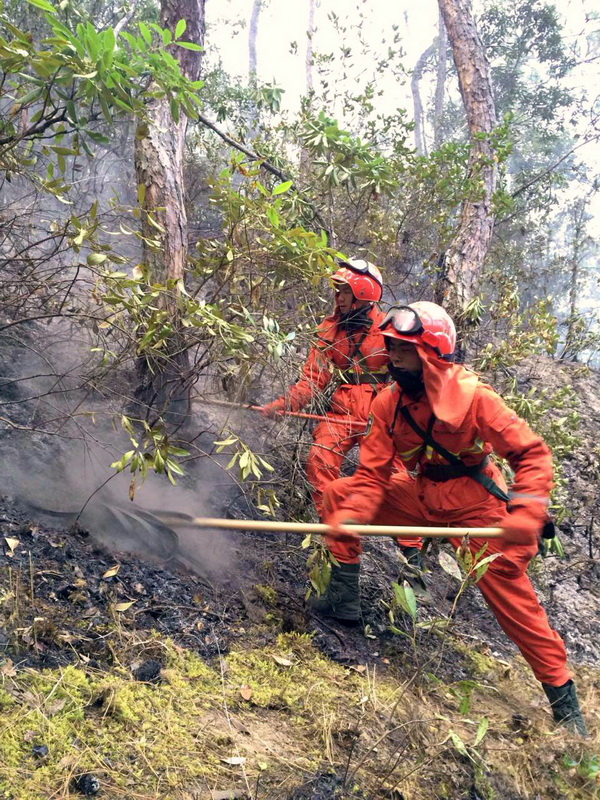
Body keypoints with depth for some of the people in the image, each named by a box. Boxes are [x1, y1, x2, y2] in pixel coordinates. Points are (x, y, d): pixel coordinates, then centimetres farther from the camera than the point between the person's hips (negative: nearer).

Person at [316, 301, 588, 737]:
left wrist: (526, 515, -34)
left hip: (474, 505, -5)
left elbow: (532, 452, -20)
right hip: (419, 493, 5)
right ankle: (345, 597, 7)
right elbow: (373, 472, -10)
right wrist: (348, 517, -27)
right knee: (339, 493, -4)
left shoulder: (474, 397, -24)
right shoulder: (389, 402, -9)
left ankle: (564, 698, 11)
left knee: (512, 598, -7)